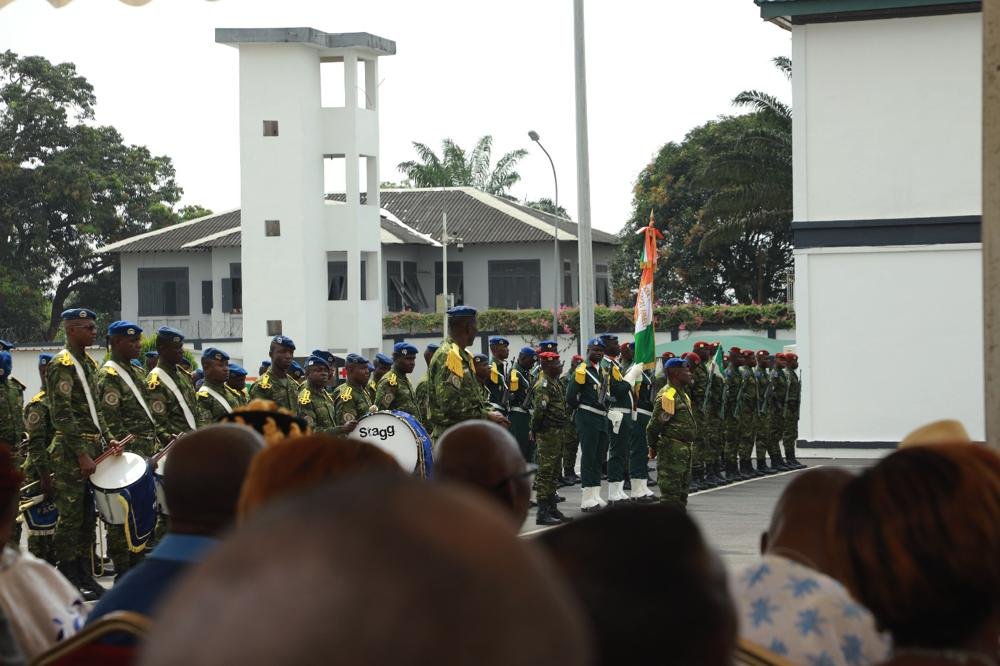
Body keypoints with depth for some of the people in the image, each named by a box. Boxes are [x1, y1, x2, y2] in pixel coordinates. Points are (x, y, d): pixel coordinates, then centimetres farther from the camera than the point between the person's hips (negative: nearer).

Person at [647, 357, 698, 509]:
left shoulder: (682, 394, 16)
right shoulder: (667, 396, -17)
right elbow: (654, 426, -17)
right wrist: (653, 448, -6)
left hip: (684, 450, 10)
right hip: (672, 451, -10)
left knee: (682, 491, 15)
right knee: (671, 492, -8)